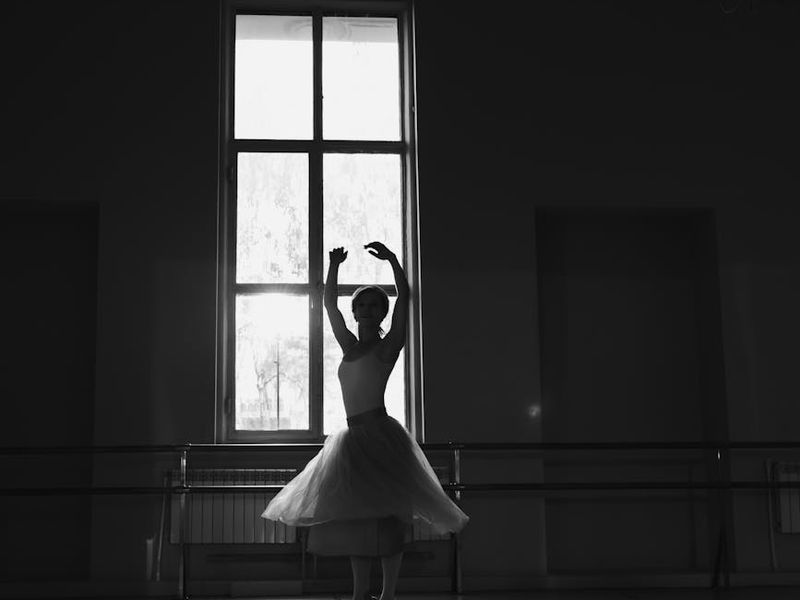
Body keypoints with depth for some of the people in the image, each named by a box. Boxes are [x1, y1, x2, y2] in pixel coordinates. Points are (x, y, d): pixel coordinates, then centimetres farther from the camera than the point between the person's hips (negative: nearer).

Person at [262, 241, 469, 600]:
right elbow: (330, 303, 18)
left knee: (383, 517, -8)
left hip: (380, 435, -6)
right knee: (353, 517, 5)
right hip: (353, 439, 7)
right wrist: (334, 265, 9)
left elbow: (404, 297, -7)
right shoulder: (349, 346, 17)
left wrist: (392, 260, -13)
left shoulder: (387, 346, 1)